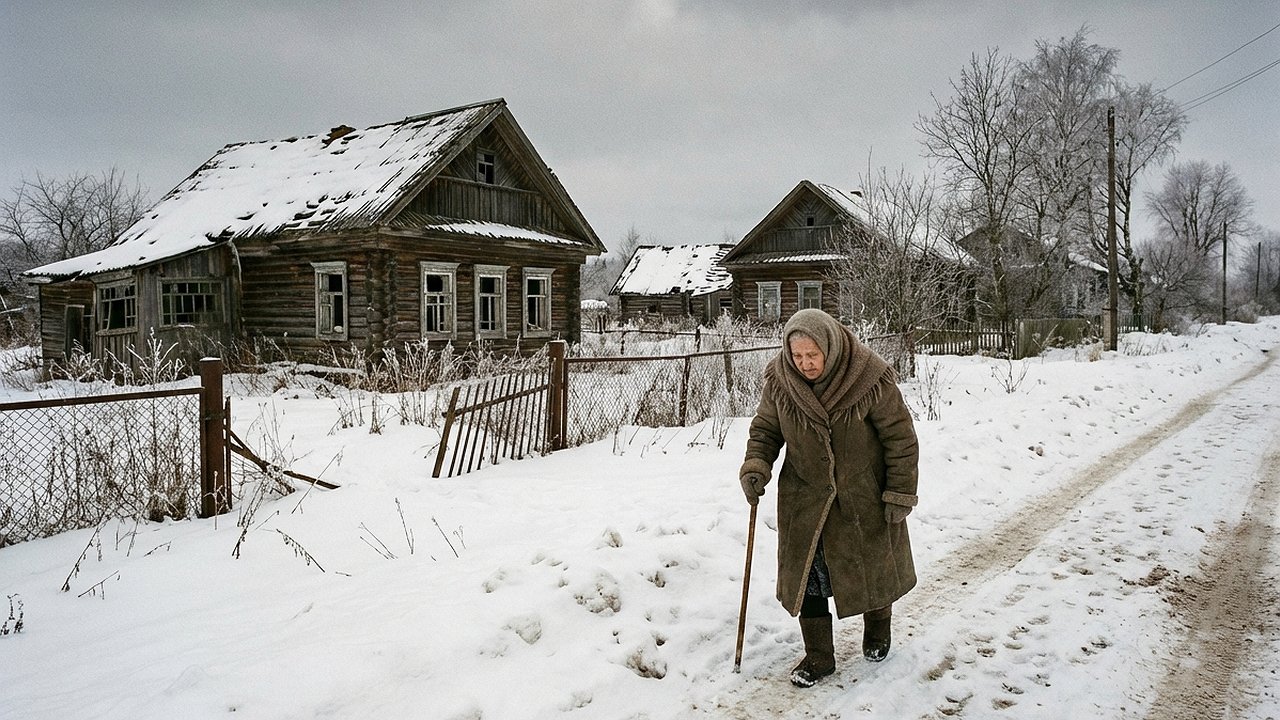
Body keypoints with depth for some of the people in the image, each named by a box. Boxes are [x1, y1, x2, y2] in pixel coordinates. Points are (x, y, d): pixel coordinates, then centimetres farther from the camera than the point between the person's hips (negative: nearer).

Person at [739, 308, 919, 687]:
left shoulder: (870, 377, -22)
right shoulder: (779, 380, -13)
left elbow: (900, 437, -13)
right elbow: (764, 429, 2)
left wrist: (900, 494, -11)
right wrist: (756, 466, -16)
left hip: (864, 496, -1)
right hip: (805, 498, 2)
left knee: (873, 567, 16)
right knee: (807, 573, 2)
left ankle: (877, 630, 45)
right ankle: (818, 656, 20)